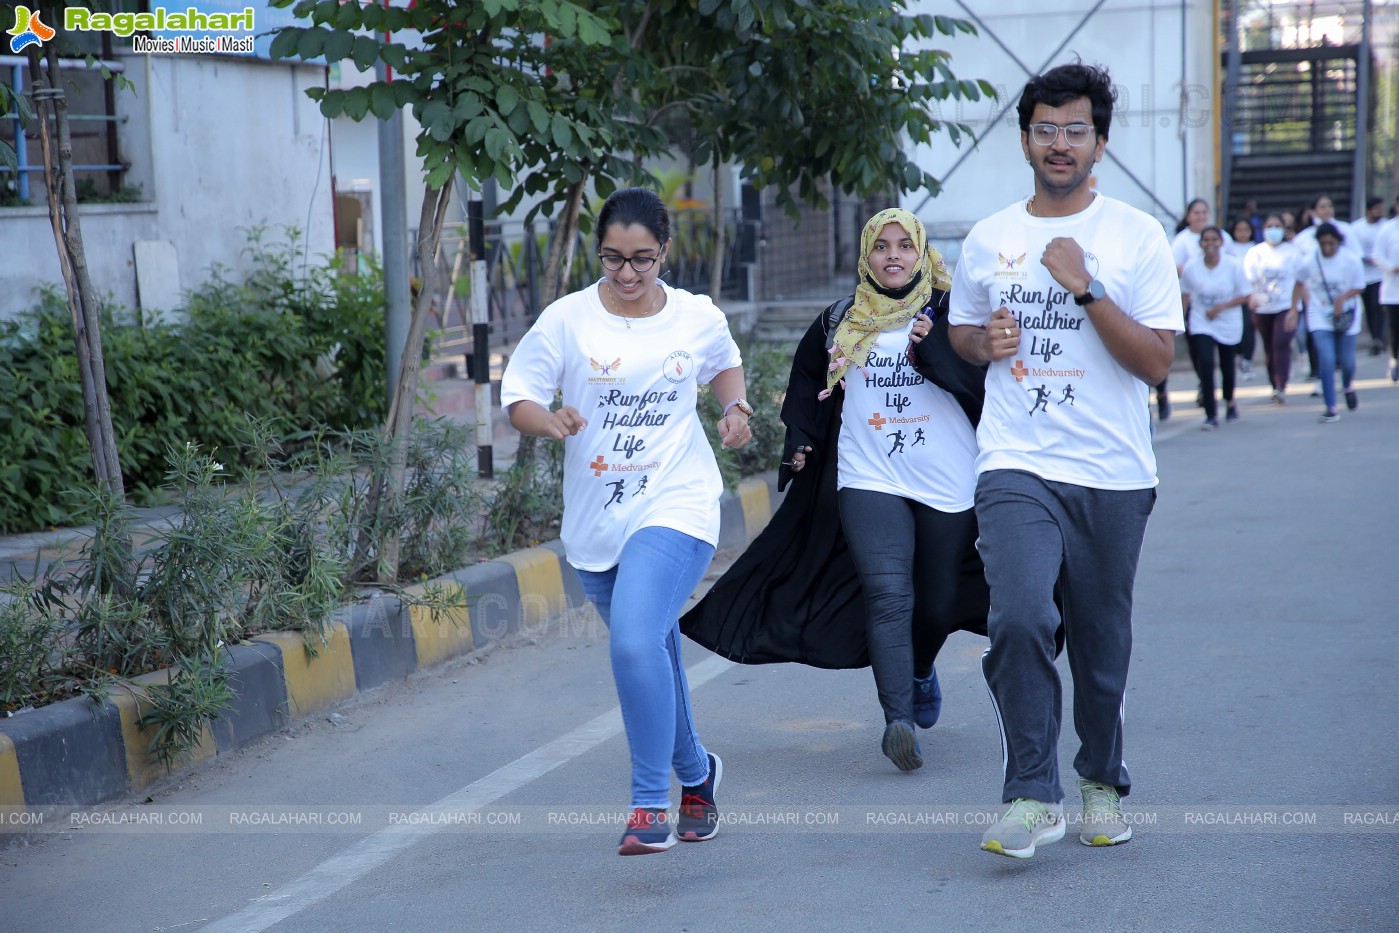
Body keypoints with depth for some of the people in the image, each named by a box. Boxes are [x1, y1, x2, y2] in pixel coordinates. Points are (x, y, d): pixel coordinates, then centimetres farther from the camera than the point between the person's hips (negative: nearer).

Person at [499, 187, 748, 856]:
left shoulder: (699, 318, 2)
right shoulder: (567, 320, -3)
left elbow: (726, 363, 24)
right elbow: (516, 399, -3)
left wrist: (736, 409, 5)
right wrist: (548, 420, -24)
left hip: (675, 508, -2)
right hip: (595, 520, 3)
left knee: (636, 643, -24)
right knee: (652, 654, 16)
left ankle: (650, 804, -14)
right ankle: (696, 772, 42)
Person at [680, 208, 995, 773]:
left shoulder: (950, 314, 2)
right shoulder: (840, 324, 9)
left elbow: (987, 382, -8)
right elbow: (806, 379, 25)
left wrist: (935, 351, -19)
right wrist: (800, 440, 15)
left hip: (949, 486, 0)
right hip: (868, 481, 0)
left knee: (937, 602, 13)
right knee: (888, 596, -18)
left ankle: (921, 673, 45)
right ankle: (899, 719, -28)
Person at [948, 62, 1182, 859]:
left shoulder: (1136, 236, -1)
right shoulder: (987, 240, 9)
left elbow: (1158, 360, -7)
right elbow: (961, 335, 23)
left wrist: (1085, 288, -16)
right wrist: (984, 341, 0)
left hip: (1113, 474, -1)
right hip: (1018, 466, 1)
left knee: (1103, 642, 9)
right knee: (1019, 619, -20)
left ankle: (1102, 782, 32)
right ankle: (1034, 797, -12)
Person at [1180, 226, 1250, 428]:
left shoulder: (1233, 266, -11)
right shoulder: (1191, 268, -8)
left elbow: (1245, 296, -7)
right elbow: (1185, 295, 5)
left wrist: (1221, 307, -19)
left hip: (1229, 325, 1)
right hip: (1201, 325, 0)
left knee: (1227, 366, 15)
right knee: (1205, 364, -16)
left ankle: (1230, 402, 45)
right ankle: (1211, 414, -10)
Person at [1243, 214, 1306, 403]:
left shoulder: (1292, 252, 2)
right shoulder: (1255, 252, 6)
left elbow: (1299, 282, 1)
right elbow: (1249, 280, 1)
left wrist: (1294, 309, -9)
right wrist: (1252, 298, -20)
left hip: (1286, 307, -2)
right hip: (1262, 309, 2)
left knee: (1281, 344, -19)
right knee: (1270, 350, 9)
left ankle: (1281, 387, -24)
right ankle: (1276, 387, 22)